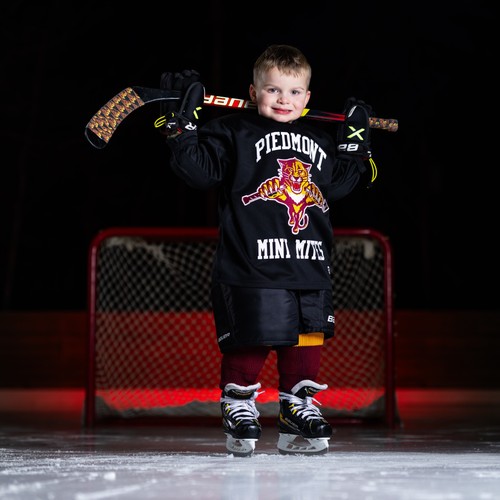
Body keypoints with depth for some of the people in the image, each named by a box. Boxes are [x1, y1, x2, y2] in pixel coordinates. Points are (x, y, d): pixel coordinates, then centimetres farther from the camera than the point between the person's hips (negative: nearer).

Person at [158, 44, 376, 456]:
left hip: (311, 267, 5)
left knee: (308, 339, 7)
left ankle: (298, 408, 19)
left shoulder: (319, 142, 18)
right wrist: (182, 124, -16)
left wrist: (356, 140, 24)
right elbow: (200, 168, -9)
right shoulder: (234, 133, 1)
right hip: (252, 265, -5)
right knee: (250, 341, -4)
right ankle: (238, 406, 11)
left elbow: (340, 184, 26)